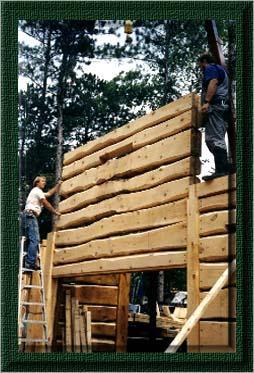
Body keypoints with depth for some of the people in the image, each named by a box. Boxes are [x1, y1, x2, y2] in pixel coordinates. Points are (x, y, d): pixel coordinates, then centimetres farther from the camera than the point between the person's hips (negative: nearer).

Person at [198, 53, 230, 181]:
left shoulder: (210, 68, 4)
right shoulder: (221, 70, 33)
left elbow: (213, 83, -15)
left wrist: (206, 102, -24)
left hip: (215, 104, -10)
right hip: (224, 105, 10)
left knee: (215, 139, -17)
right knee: (217, 138, 9)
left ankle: (221, 170, -26)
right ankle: (225, 167, 1)